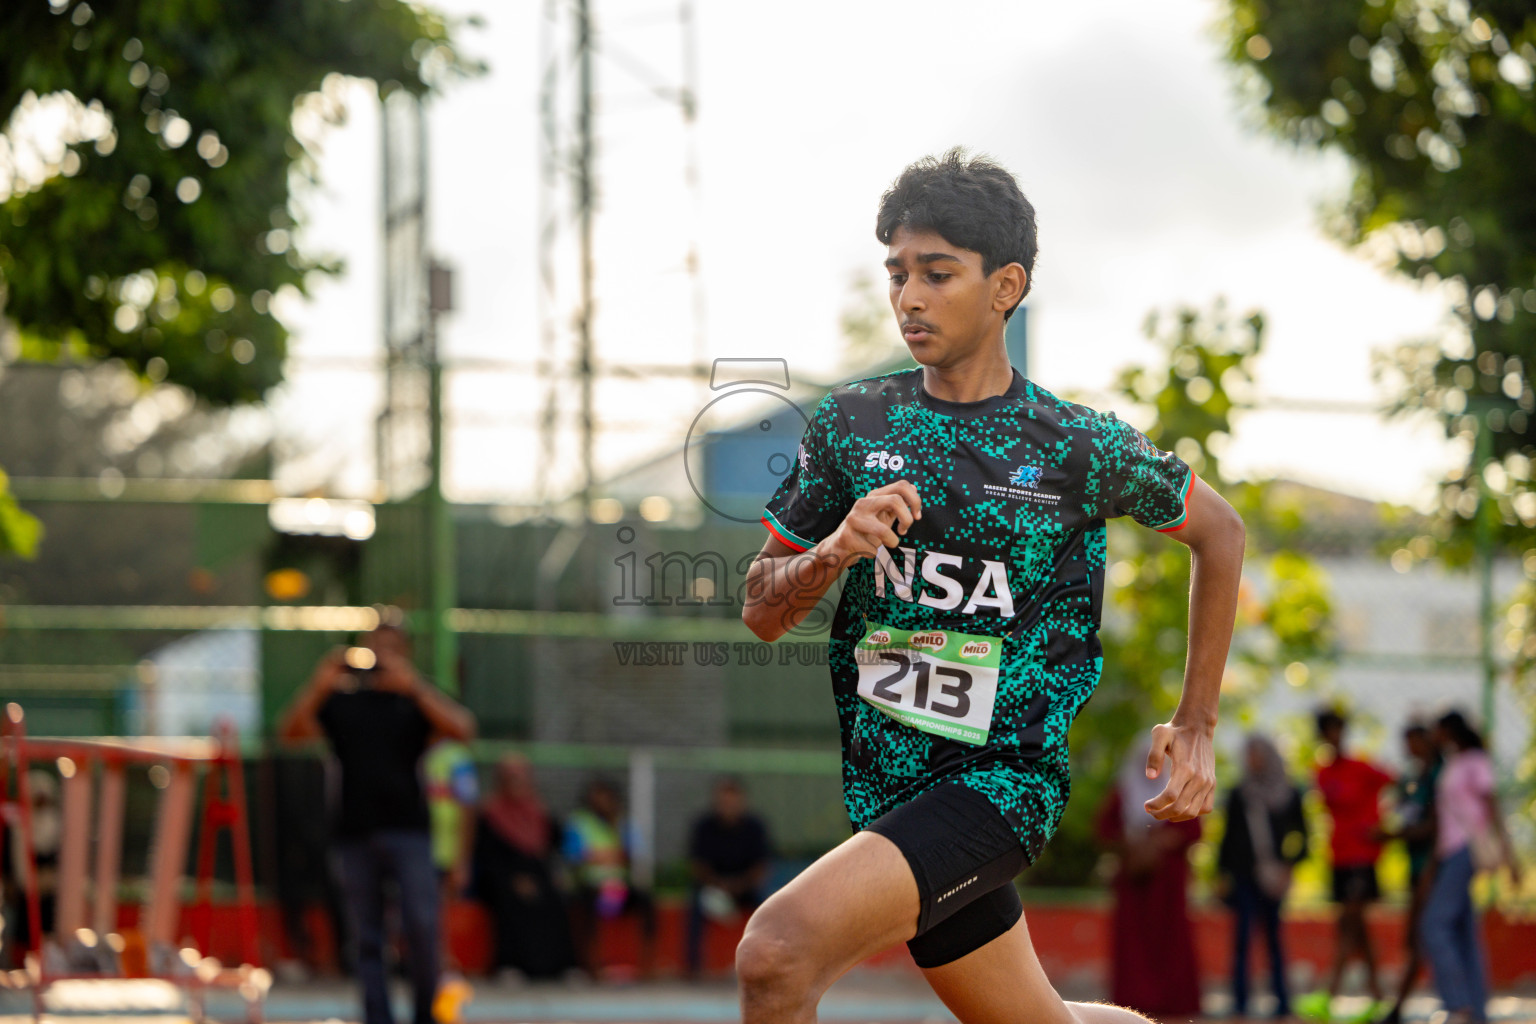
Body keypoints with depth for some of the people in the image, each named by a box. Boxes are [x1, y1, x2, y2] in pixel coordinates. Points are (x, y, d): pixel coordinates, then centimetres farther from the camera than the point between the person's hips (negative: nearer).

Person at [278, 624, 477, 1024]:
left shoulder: (415, 702, 11)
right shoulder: (341, 703, 14)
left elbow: (462, 728, -7)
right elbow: (291, 729, 2)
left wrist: (412, 684, -13)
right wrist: (319, 686, -12)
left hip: (407, 829, -2)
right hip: (354, 833, 2)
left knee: (421, 923, -13)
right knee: (366, 937, 0)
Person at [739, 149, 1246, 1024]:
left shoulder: (1080, 447, -6)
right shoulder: (851, 424, 3)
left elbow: (1219, 532, 11)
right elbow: (763, 613, 6)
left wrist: (1196, 729, 10)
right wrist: (834, 553, -16)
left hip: (1004, 779, -5)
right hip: (888, 788, 5)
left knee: (779, 950, -26)